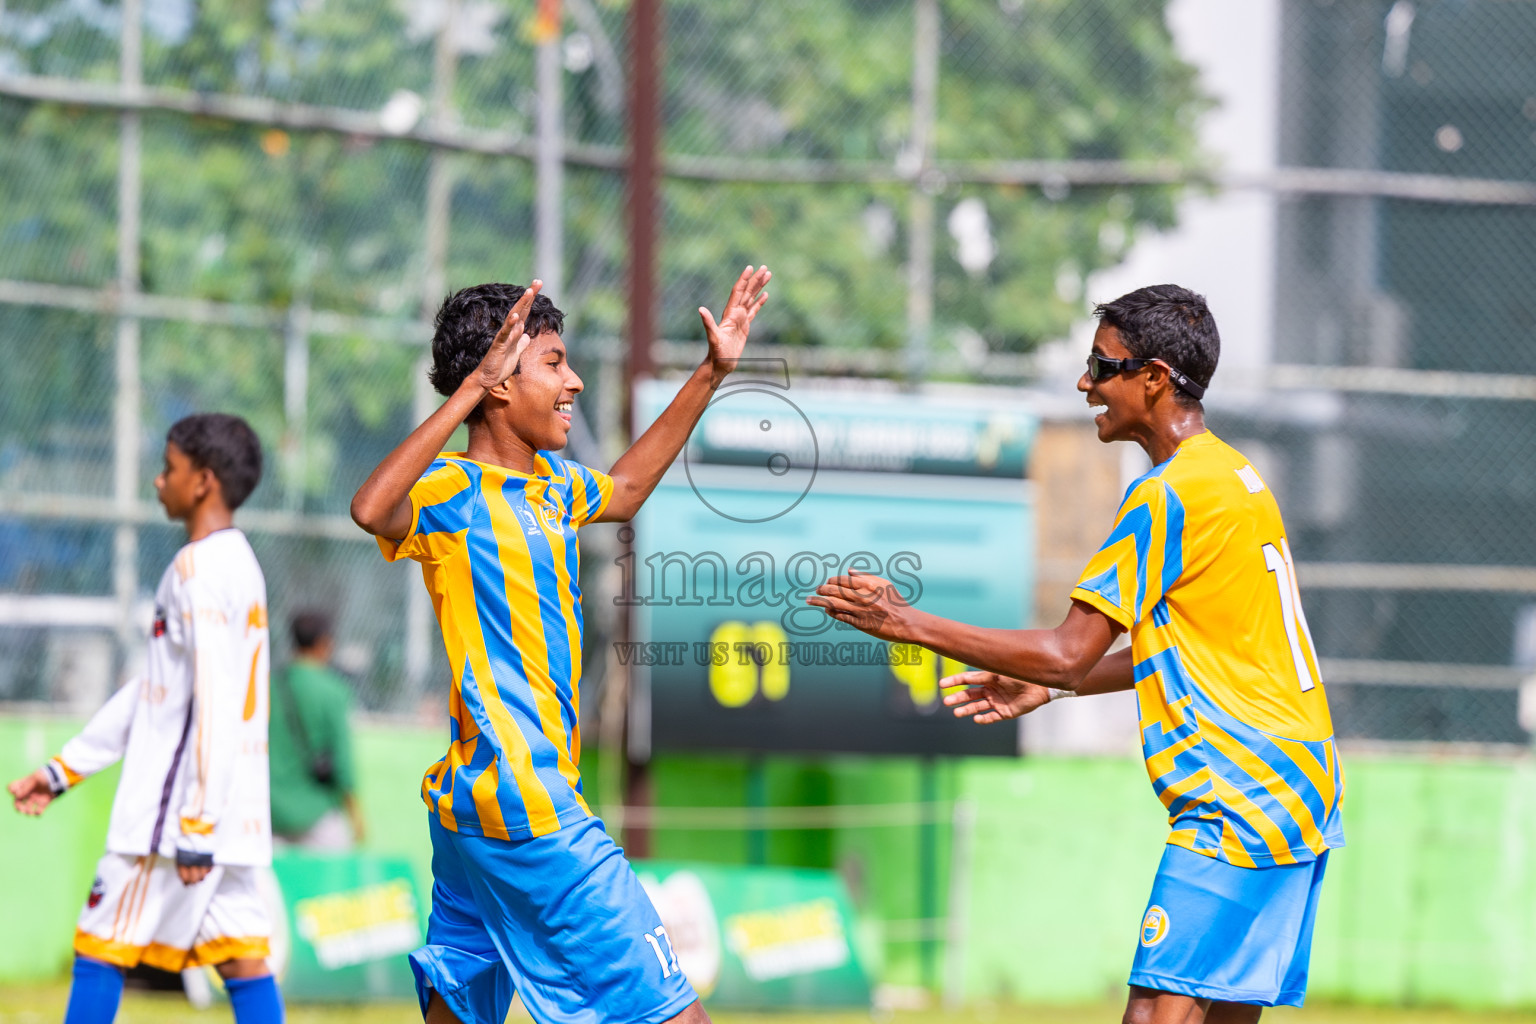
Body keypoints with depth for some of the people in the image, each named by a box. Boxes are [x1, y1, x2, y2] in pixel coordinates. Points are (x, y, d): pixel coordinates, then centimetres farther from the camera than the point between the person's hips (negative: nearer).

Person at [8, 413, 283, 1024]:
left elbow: (216, 704, -21)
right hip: (234, 810, 9)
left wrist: (195, 829, -23)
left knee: (99, 949, -1)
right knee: (241, 959, 4)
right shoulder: (238, 563, 17)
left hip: (178, 808, -9)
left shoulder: (200, 568, -14)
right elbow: (154, 692, 23)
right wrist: (65, 768, 23)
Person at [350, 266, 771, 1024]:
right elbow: (372, 509, -36)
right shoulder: (452, 491, -13)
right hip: (524, 811, -10)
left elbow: (623, 489, 36)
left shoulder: (551, 484, 14)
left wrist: (710, 376, 33)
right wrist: (470, 389, -37)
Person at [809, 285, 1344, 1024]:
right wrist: (1046, 685, 25)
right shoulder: (1236, 476, 16)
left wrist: (907, 624, -9)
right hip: (1300, 795, 10)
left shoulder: (1167, 497, -14)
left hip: (1239, 808, -10)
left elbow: (1067, 653, -15)